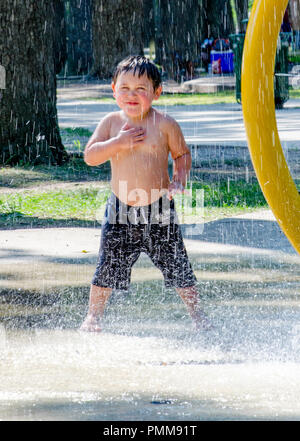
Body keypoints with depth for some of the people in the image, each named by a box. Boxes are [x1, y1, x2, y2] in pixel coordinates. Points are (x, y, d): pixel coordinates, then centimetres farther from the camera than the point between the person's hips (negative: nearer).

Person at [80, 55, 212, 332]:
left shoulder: (164, 125, -6)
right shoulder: (111, 122, -1)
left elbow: (182, 153, 7)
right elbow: (90, 156, -7)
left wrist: (179, 180, -9)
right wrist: (118, 143, -20)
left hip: (159, 207, -1)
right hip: (120, 209, 1)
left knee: (176, 263, 3)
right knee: (108, 264, 4)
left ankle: (196, 313, 19)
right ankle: (94, 316, 20)